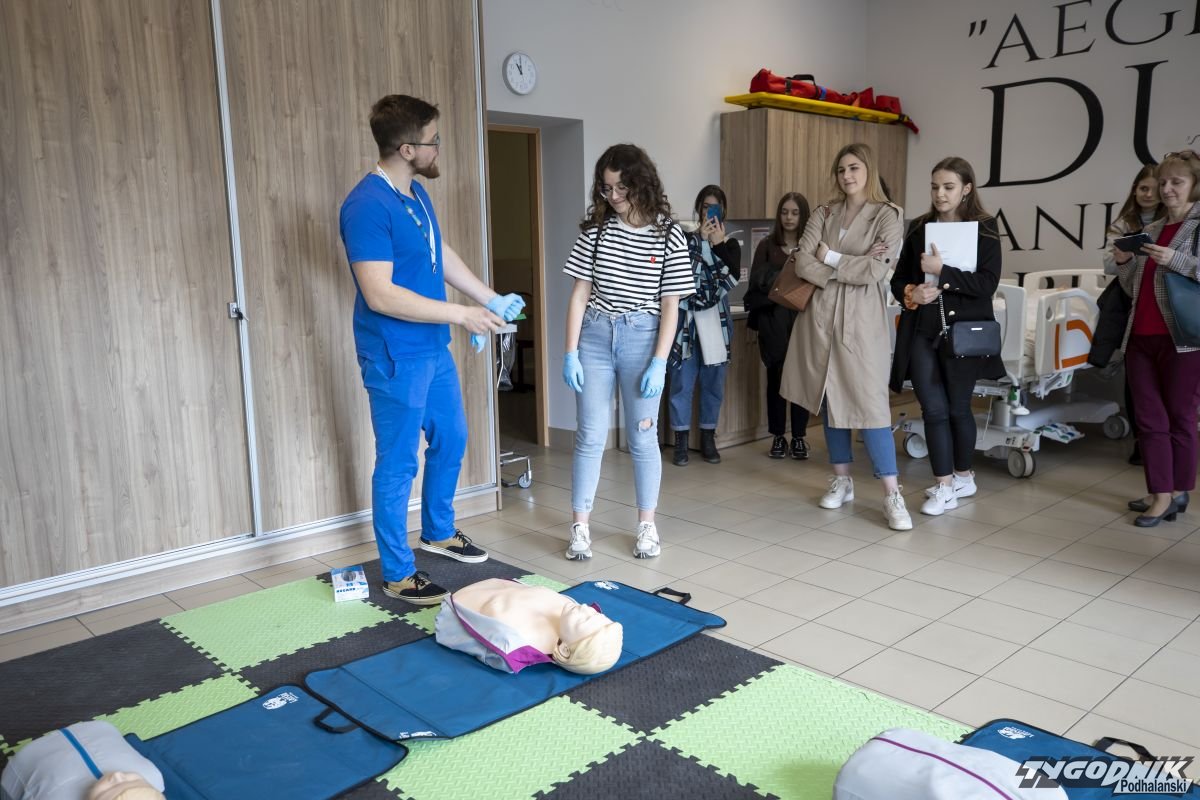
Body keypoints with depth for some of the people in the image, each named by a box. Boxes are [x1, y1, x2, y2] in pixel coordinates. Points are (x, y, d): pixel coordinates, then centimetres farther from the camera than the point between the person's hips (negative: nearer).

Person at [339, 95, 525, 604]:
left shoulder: (415, 193, 8)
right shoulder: (367, 206, -21)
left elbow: (444, 256, 20)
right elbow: (380, 295, -26)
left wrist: (490, 300, 14)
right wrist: (461, 314, -23)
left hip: (434, 349, 9)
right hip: (395, 358, -9)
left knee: (451, 439, 21)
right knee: (397, 462, 2)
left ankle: (438, 532, 42)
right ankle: (398, 575, 16)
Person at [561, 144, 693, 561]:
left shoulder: (668, 235, -3)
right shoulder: (596, 228, 2)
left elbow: (670, 304, -3)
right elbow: (580, 293, 1)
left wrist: (659, 362, -10)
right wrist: (570, 353, -4)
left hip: (642, 338, -1)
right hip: (595, 335, 1)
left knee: (642, 436, 7)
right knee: (590, 436, 4)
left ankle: (646, 526, 21)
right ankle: (580, 527, 14)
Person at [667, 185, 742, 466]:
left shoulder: (730, 244, 8)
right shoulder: (686, 239, 2)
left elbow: (733, 278, -10)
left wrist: (718, 244, -16)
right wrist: (700, 240, -17)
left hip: (716, 321, 2)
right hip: (686, 319, -2)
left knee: (713, 382, 7)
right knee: (682, 381, -2)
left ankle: (708, 439, 19)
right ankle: (681, 442, 7)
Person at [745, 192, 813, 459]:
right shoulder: (767, 245, 6)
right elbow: (757, 280, -1)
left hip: (804, 318, 0)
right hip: (774, 319, 0)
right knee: (775, 377, 5)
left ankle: (799, 437, 12)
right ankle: (778, 436, 14)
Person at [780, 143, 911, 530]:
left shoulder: (888, 216, -1)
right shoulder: (823, 214, 10)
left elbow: (875, 271, -14)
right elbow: (803, 264, -3)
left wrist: (830, 258, -5)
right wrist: (852, 269, -11)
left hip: (861, 319, -4)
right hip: (821, 315, 4)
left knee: (869, 403, -9)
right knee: (830, 399, 10)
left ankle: (892, 495, -3)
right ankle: (841, 480, 22)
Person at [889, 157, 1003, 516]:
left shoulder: (984, 228, -2)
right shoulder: (918, 228, 8)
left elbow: (987, 284, -11)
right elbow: (898, 278, 12)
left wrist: (942, 271, -21)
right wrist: (910, 293, -10)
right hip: (922, 332, 3)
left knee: (957, 408, 10)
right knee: (933, 409, 0)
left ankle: (963, 476, 29)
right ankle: (944, 486, 11)